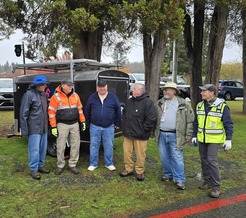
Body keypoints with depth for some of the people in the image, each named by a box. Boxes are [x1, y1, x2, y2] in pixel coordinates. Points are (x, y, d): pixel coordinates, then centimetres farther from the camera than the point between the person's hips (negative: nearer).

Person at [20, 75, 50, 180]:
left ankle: (40, 166, 30)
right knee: (34, 149, -1)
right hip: (34, 128, -7)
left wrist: (47, 125, 14)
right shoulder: (29, 95, -12)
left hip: (44, 128, 7)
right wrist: (24, 129, -13)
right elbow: (23, 113, -11)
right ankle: (34, 170, 12)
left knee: (43, 148, 14)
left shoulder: (44, 94, 10)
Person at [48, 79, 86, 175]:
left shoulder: (75, 95, 8)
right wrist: (53, 127, -10)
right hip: (62, 125, -4)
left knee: (75, 145, 6)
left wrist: (82, 121, 10)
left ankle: (72, 164, 18)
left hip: (75, 124, 4)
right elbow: (51, 112, -7)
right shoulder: (56, 97, -7)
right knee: (61, 146, 2)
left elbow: (80, 109, 15)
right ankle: (60, 165, 18)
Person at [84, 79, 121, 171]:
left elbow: (118, 111, 5)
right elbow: (87, 111, 8)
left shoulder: (113, 97, 0)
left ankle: (109, 163, 24)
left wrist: (117, 123, 6)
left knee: (109, 146, 8)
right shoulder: (92, 97, 2)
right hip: (95, 127, 0)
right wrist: (88, 123, 8)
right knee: (94, 146, 7)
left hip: (109, 127, 0)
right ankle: (93, 164, 21)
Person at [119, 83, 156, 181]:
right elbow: (124, 114, 22)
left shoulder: (147, 102, -13)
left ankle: (139, 171, 21)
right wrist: (124, 126, 15)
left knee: (140, 154, 5)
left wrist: (144, 129, -13)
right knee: (127, 152, 13)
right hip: (127, 133, 7)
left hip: (140, 135, -6)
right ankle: (128, 169, 29)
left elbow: (151, 118, -16)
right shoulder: (129, 101, 10)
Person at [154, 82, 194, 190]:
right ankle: (168, 174, 30)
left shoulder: (183, 104, -2)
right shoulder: (159, 103, 9)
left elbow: (190, 120, -3)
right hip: (162, 135, 4)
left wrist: (188, 135, -7)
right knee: (164, 157, 12)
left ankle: (180, 179, 6)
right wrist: (152, 131, 12)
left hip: (175, 136, -4)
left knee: (177, 158, -3)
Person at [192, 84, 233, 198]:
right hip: (201, 139, 6)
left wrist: (228, 140, -11)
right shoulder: (200, 106, 5)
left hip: (214, 140, -5)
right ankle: (207, 181, 27)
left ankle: (216, 186, 0)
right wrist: (194, 136, 12)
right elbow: (196, 123, 14)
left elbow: (228, 124, -8)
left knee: (211, 160, -11)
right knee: (204, 160, 11)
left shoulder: (222, 106, -11)